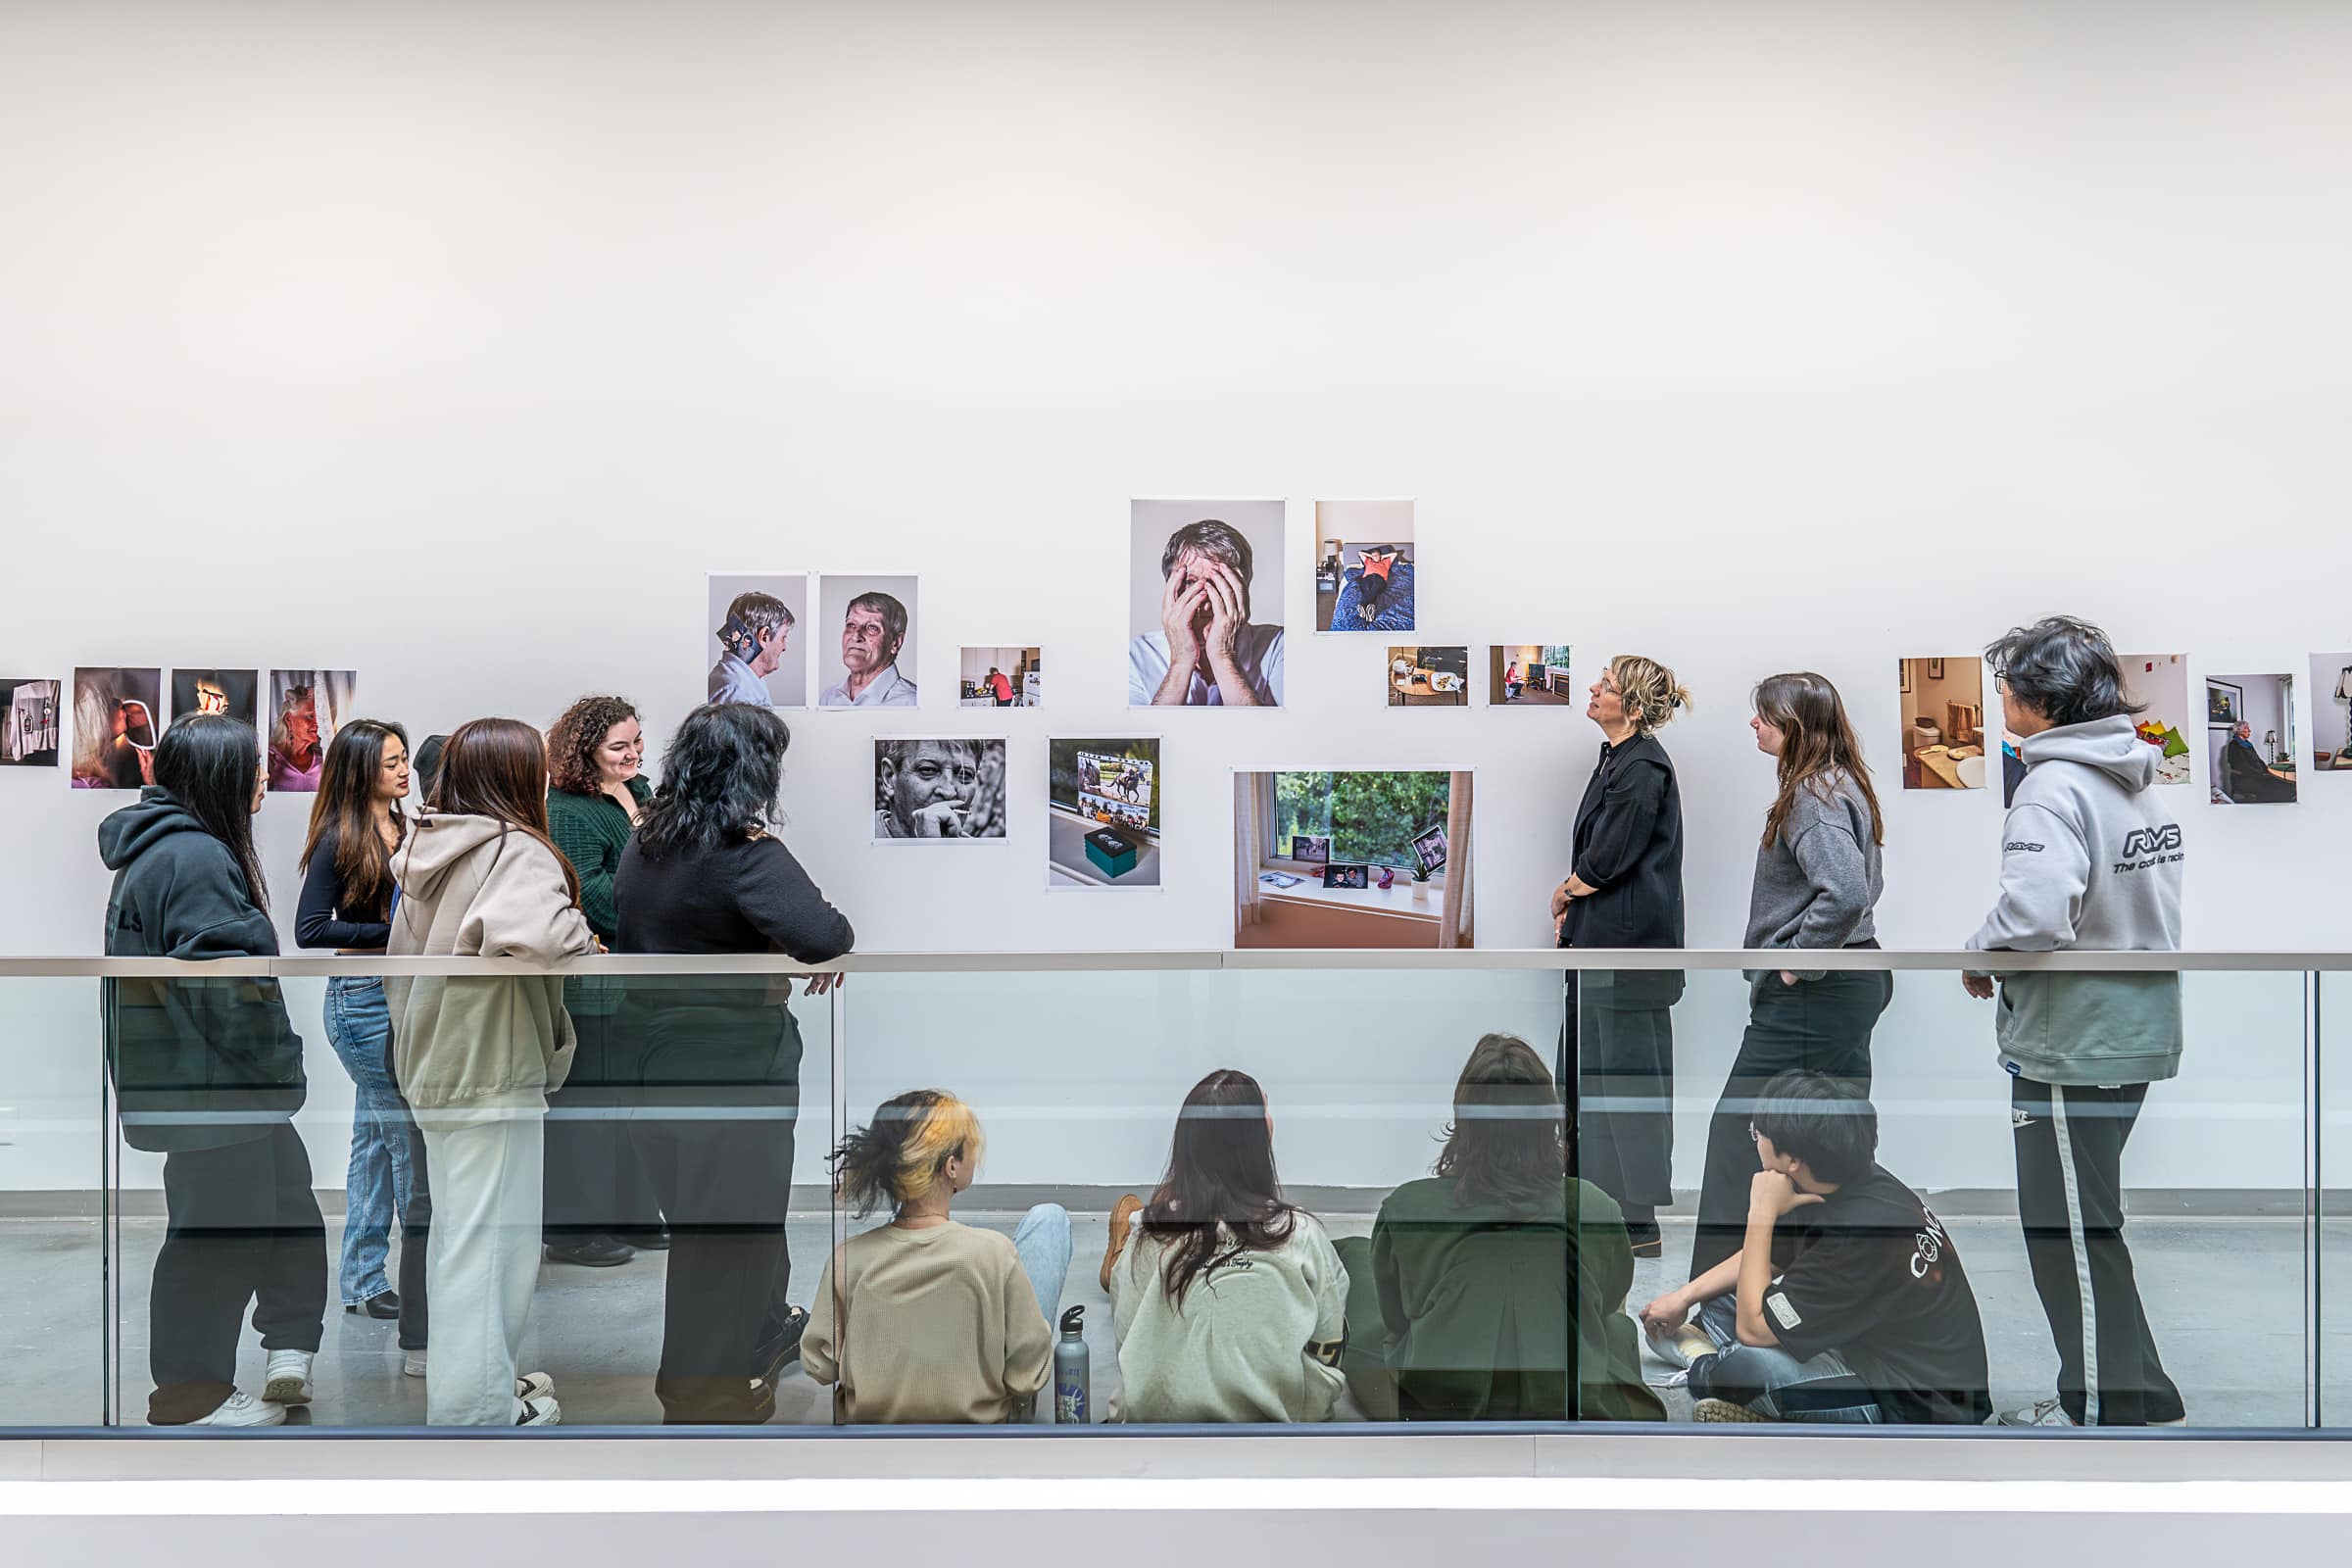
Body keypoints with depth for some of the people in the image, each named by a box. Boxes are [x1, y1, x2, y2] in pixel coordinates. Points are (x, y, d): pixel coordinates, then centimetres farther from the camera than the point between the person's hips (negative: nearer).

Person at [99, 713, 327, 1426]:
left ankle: (294, 1354, 24)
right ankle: (189, 1394, 11)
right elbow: (224, 986, -25)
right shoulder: (195, 858, -19)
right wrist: (279, 1061, -16)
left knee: (288, 1200, 17)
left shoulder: (159, 848, 15)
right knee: (220, 1231, 0)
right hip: (209, 1082, -11)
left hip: (187, 1075, 11)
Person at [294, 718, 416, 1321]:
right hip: (362, 996, -7)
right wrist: (393, 931, -17)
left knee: (376, 1138, 12)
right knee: (413, 1134, -5)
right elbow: (309, 930, -14)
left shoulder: (405, 830, 10)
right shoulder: (340, 840, -10)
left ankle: (363, 1283, 20)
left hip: (403, 993, 7)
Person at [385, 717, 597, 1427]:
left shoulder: (425, 857, 10)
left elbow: (398, 961, 18)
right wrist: (582, 937, -18)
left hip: (431, 1071, 9)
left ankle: (457, 1379, 32)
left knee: (453, 1232, 20)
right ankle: (478, 1407, 6)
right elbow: (540, 936, -36)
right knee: (489, 1242, -1)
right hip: (494, 1076, -9)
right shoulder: (518, 853, -17)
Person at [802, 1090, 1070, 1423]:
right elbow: (1029, 1378, -22)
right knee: (1049, 1217, 7)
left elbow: (819, 1367, -11)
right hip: (981, 1417, -3)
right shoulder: (993, 1252, -31)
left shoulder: (847, 1258, -22)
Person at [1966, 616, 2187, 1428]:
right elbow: (2157, 908, 15)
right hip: (2136, 1030, 9)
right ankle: (2122, 1388, 27)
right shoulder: (2141, 782, 9)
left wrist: (1980, 953, -14)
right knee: (2087, 1219, 19)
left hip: (2071, 1043, -9)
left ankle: (2109, 1404, 10)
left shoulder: (2053, 788, -19)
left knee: (2071, 1229, 2)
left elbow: (2036, 914, -32)